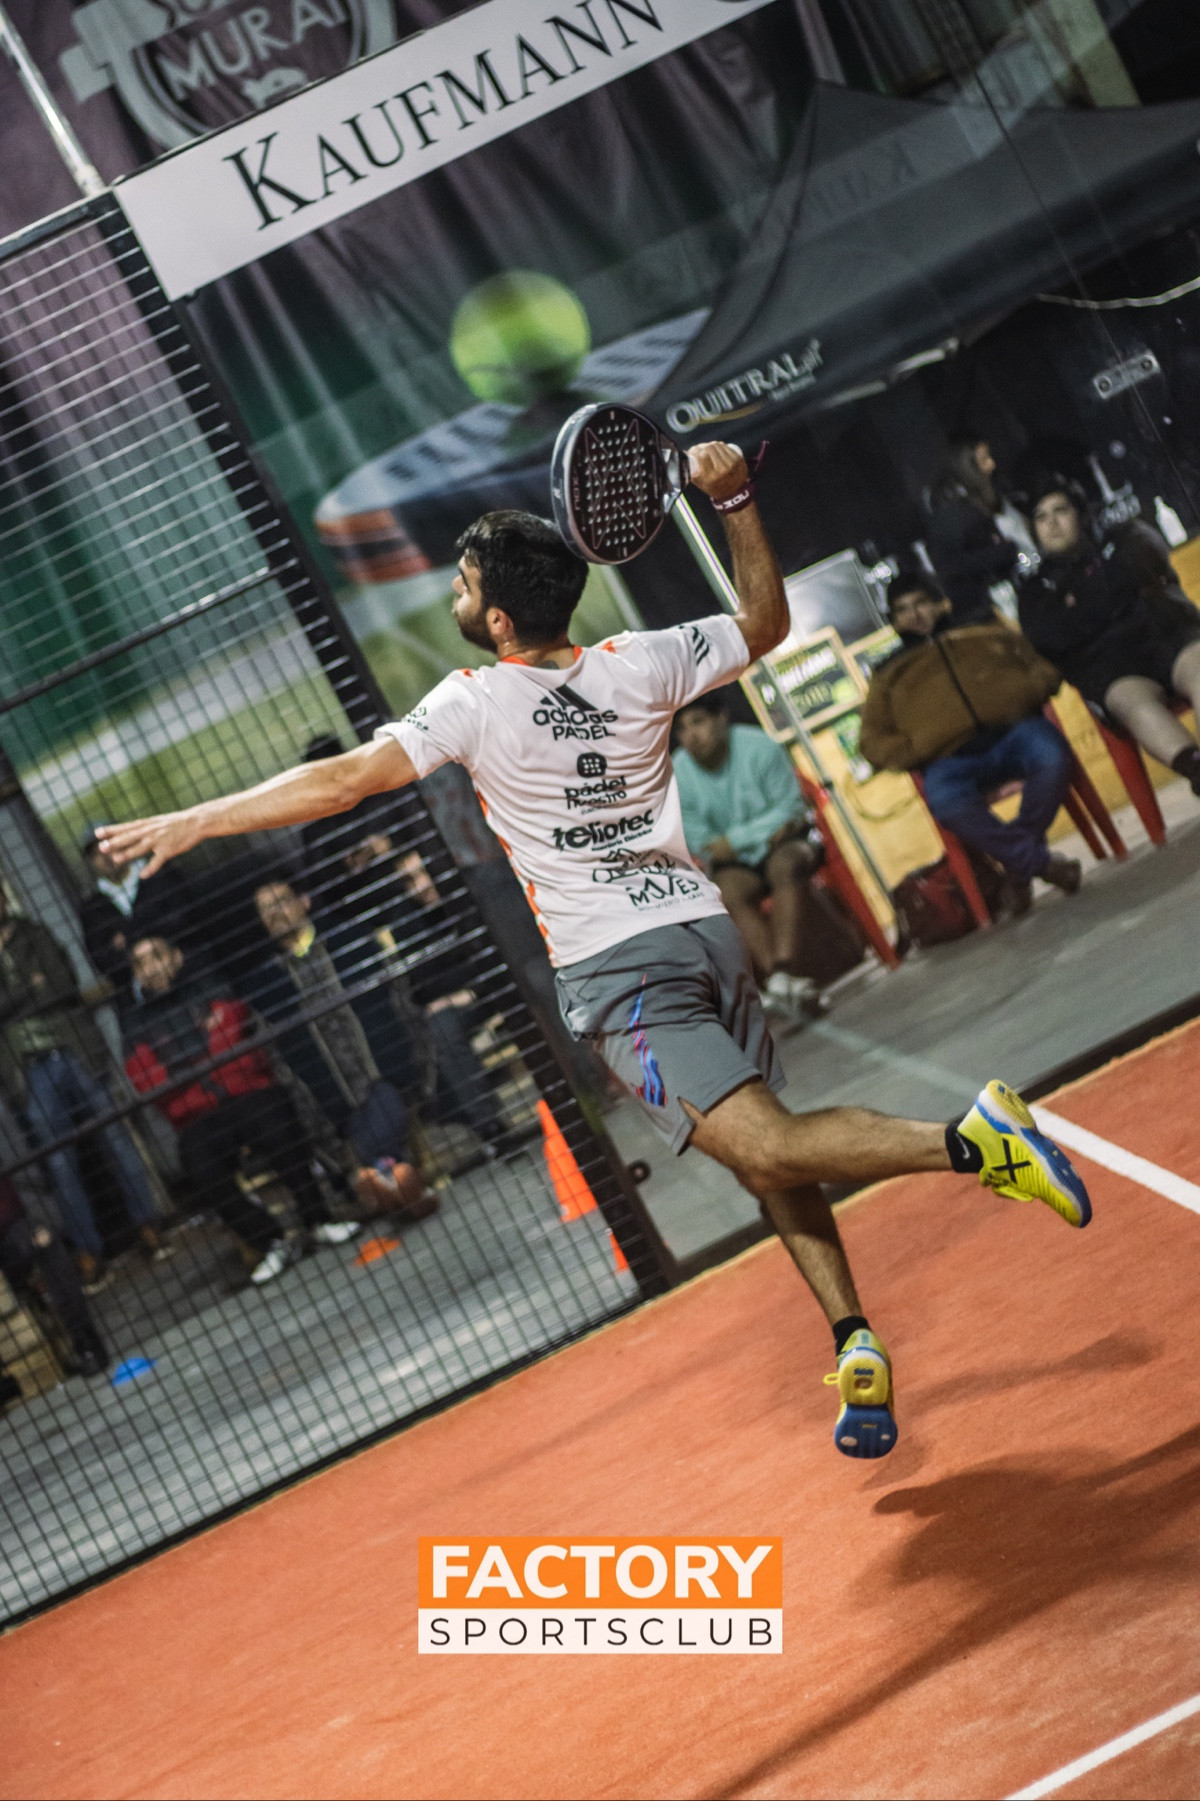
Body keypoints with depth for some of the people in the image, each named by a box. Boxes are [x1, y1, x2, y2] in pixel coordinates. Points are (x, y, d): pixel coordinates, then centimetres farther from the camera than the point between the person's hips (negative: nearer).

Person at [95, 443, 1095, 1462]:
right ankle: (856, 1344, 6)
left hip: (618, 970, -6)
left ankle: (971, 1142, -30)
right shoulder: (641, 666, 7)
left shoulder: (477, 702, -5)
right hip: (707, 931, 6)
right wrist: (736, 500, 14)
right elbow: (766, 622, 22)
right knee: (771, 1157, 15)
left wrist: (195, 822, -3)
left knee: (766, 1148, -13)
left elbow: (345, 781, -9)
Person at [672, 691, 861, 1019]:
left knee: (785, 866, -34)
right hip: (735, 861, 1)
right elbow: (700, 845, -6)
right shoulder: (678, 776, -10)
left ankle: (782, 973, -48)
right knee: (729, 891, -31)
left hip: (786, 840, -1)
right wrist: (763, 834, -14)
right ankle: (777, 975, -45)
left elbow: (790, 809, -9)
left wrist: (734, 840, -18)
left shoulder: (759, 748, -13)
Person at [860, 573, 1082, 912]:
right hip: (953, 760, -1)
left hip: (1014, 731, 1)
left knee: (1051, 754, -35)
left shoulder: (990, 635, 28)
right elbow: (872, 742, 17)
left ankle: (1017, 865, -15)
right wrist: (915, 751, -3)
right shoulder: (890, 676, 26)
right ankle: (1040, 861, -24)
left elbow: (1044, 670, 21)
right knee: (944, 800, -37)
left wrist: (1027, 692, -3)